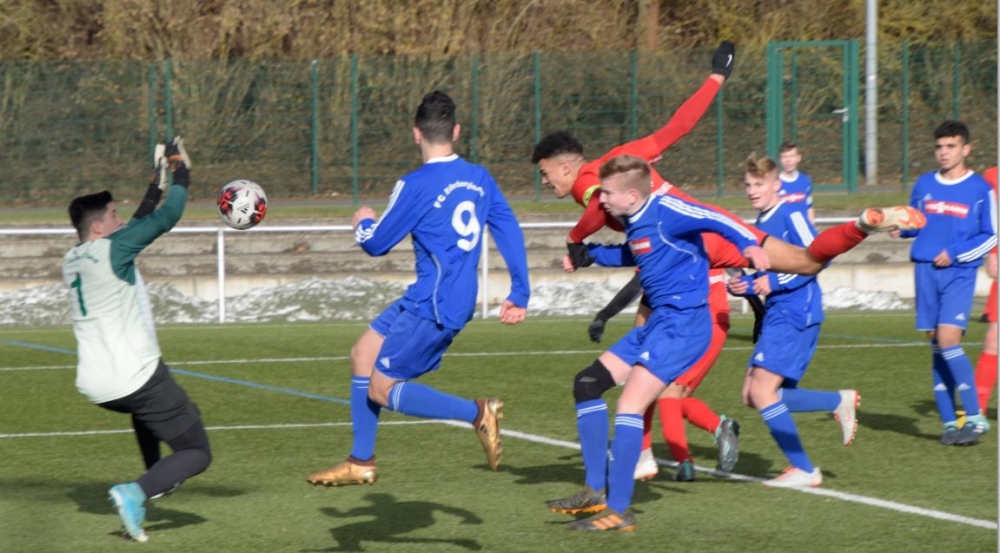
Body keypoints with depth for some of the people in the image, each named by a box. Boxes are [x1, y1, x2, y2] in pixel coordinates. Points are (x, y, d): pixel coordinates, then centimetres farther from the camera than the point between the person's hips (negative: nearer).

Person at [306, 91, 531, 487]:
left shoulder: (416, 186, -15)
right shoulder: (480, 179, 6)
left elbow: (376, 244, -5)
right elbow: (509, 231, 4)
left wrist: (363, 223, 17)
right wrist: (519, 294, 7)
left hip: (434, 307, -9)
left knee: (381, 390, -3)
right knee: (363, 353, 16)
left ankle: (477, 413, -14)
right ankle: (361, 462, 21)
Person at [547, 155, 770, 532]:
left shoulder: (664, 211, -14)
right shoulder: (633, 222, 14)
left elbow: (713, 220, -25)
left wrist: (748, 244, -40)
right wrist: (590, 253, 33)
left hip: (683, 323, -10)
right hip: (658, 321, 11)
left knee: (631, 404, -19)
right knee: (587, 385, 11)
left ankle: (619, 511, -16)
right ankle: (596, 490, 14)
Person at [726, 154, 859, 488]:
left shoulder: (790, 215, -10)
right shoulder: (759, 225, 17)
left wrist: (774, 282, -20)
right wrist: (744, 285, 4)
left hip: (796, 315, -10)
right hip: (776, 316, 10)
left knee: (762, 391, -14)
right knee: (752, 394, 7)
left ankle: (804, 470, -5)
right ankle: (839, 402, 16)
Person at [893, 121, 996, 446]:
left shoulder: (980, 189, -1)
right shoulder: (924, 184, 11)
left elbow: (990, 236, 1)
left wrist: (955, 253, -10)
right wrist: (900, 226, 0)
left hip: (959, 273, -4)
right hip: (925, 270, 4)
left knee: (948, 339, -17)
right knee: (937, 344, 3)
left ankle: (975, 418, -9)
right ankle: (949, 421, 9)